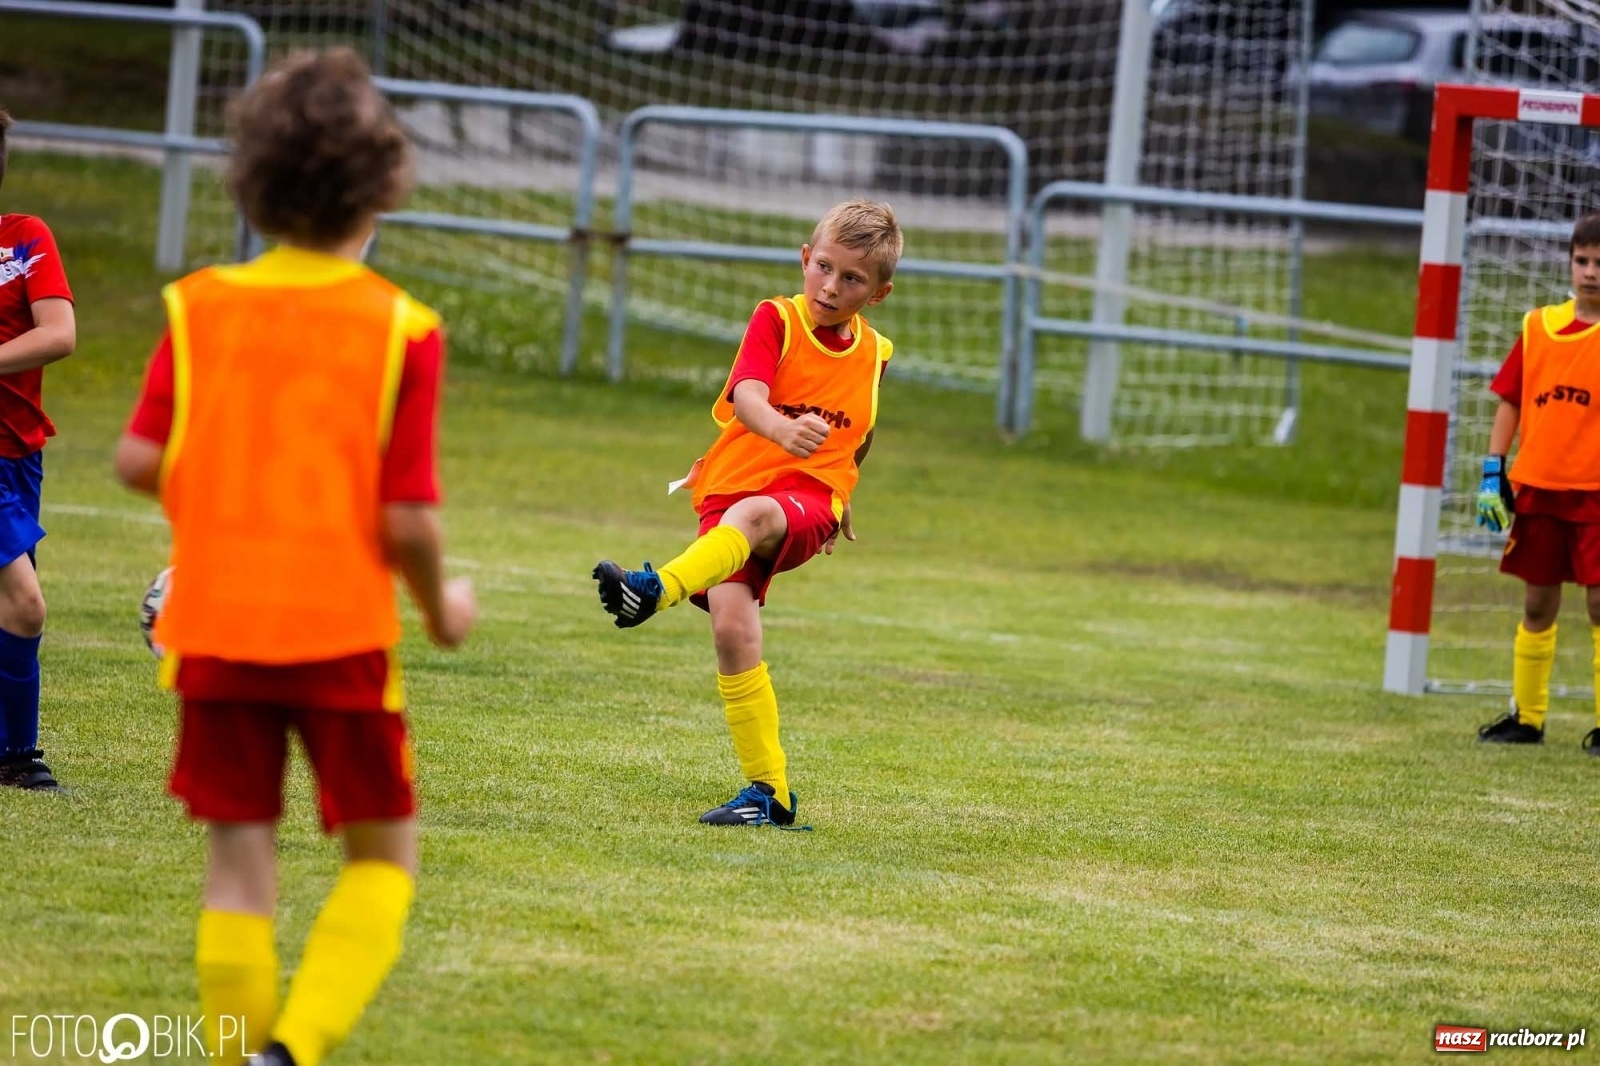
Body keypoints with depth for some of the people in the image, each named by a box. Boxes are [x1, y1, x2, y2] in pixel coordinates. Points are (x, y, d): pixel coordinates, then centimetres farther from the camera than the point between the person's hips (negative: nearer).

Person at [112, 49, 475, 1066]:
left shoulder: (200, 305, 0)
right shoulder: (402, 328, -9)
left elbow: (138, 460, -3)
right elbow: (409, 520, -11)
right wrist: (442, 609, 8)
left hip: (215, 627, 3)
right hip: (344, 631, -3)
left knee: (240, 860, 9)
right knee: (383, 853, 11)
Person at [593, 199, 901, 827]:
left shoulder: (872, 353, 10)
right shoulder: (776, 320, -2)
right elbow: (747, 396, -22)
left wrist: (840, 501, 39)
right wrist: (783, 429, -43)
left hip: (808, 503, 0)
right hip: (731, 488, 0)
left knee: (749, 516, -37)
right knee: (732, 630, -19)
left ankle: (657, 589, -64)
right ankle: (768, 792, -9)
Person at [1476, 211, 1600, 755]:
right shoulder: (1539, 326, 6)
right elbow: (1510, 400, 10)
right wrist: (1493, 474, 5)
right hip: (1536, 486, 4)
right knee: (1537, 603, 11)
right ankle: (1526, 716, 20)